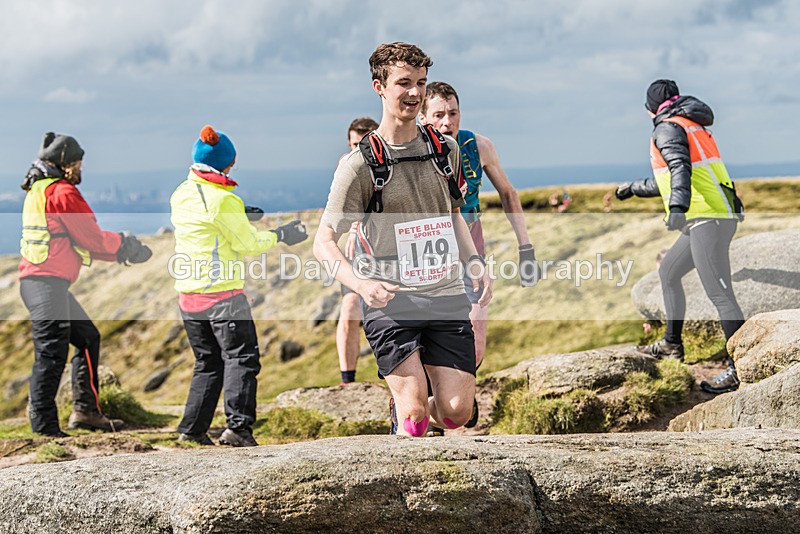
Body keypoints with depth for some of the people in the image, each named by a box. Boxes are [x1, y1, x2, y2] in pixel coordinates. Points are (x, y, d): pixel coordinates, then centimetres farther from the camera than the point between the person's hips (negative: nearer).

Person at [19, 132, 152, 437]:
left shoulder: (39, 190, 20)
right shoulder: (62, 191, -11)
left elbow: (80, 242, 22)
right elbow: (92, 239, -10)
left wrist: (122, 252, 20)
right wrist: (125, 245, 9)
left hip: (36, 280, 10)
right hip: (48, 283, -10)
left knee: (87, 338, 19)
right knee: (51, 354, -10)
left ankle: (85, 410, 22)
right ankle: (44, 428, -10)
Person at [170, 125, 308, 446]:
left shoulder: (180, 195, 7)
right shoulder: (223, 199, -15)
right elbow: (247, 244, -9)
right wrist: (280, 236, 4)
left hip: (188, 293, 7)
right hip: (223, 292, -7)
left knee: (208, 362, 17)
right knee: (241, 358, -3)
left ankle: (192, 429, 15)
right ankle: (237, 426, -16)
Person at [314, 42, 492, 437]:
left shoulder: (445, 150, 9)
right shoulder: (361, 164, -6)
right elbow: (324, 242, -7)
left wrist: (475, 263, 9)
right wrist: (361, 283, -25)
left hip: (447, 296, 4)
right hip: (390, 301, -4)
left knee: (456, 412, -3)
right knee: (415, 412, -12)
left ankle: (405, 408, 29)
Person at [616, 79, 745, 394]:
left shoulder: (668, 128, -5)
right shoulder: (692, 126, 25)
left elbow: (681, 168, -25)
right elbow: (669, 179, 37)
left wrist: (677, 208, -38)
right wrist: (635, 188, 51)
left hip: (708, 218, -10)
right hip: (717, 216, 10)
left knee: (719, 294, -15)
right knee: (668, 272, 24)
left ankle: (741, 368, -21)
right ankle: (672, 345, 33)